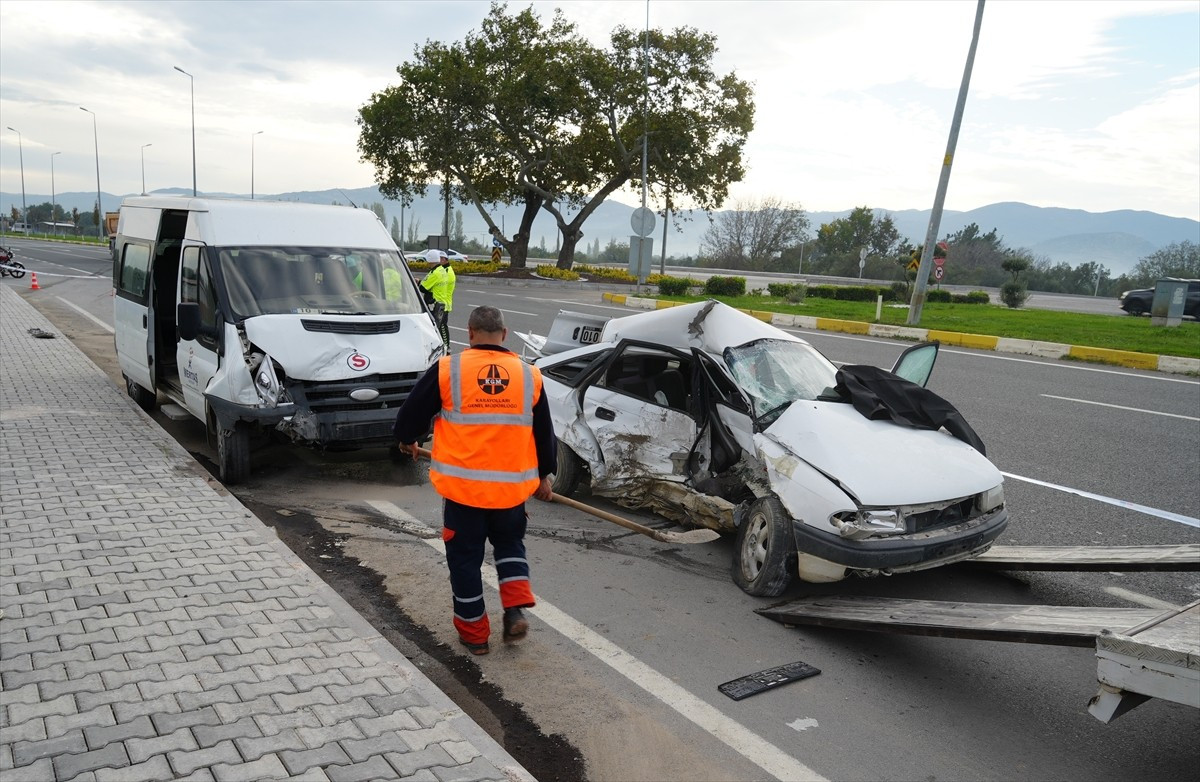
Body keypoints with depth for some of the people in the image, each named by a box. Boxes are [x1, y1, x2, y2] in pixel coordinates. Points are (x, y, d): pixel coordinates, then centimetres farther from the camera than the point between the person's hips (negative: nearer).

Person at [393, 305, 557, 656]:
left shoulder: (448, 370, -7)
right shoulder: (529, 375, 1)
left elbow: (412, 412, 3)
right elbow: (544, 433, 10)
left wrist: (407, 440, 26)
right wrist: (544, 475, 24)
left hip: (462, 485, -2)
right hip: (512, 485, 2)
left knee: (465, 555, 14)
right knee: (510, 543, 25)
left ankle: (474, 632, 23)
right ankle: (515, 610, 10)